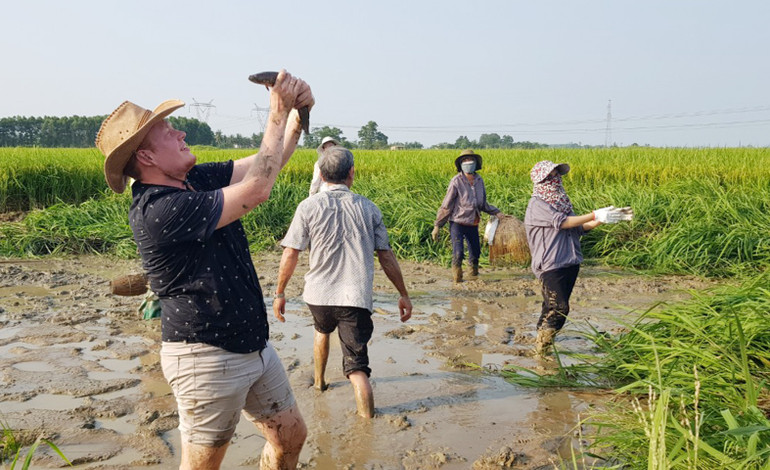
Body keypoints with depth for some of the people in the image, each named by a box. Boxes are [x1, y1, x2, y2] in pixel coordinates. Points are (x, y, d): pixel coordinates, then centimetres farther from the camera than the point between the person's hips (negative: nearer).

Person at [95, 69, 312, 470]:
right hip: (207, 359, -8)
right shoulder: (158, 211, -24)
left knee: (291, 437, 18)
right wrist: (278, 114, -18)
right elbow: (256, 189, -27)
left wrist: (297, 114, -12)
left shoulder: (198, 181, 3)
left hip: (252, 345, 8)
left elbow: (266, 163, 6)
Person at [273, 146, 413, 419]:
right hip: (356, 298, -1)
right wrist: (403, 294, 13)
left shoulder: (309, 207, -3)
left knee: (322, 330, 33)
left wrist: (280, 293, 7)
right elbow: (386, 256, 5)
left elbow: (290, 255, -4)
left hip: (319, 294, 2)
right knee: (356, 365, 2)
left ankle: (319, 381, 51)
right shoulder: (368, 208, 2)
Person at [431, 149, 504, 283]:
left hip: (473, 224, 5)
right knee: (458, 253, -11)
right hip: (457, 223, -5)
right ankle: (457, 276, 12)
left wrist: (496, 212, 9)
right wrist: (437, 226, -9)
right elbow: (446, 205, -9)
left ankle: (474, 271, 38)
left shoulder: (479, 180, 5)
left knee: (475, 251, 13)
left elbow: (483, 203, 20)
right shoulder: (456, 181, -12)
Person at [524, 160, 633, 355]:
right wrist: (595, 215, -22)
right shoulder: (537, 204, -8)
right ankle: (542, 349, 3)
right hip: (550, 265, -8)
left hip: (570, 263, 8)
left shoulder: (560, 200, 17)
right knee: (558, 309, -11)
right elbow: (562, 222, -19)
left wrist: (607, 217, -1)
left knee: (552, 308, 11)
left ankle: (542, 341, 23)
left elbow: (580, 227, 12)